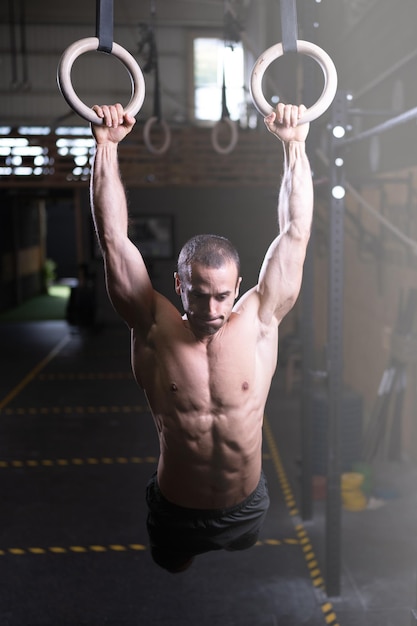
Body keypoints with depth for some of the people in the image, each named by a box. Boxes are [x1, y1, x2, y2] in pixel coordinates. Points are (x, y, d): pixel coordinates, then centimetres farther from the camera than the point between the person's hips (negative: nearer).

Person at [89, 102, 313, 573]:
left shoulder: (258, 322, -17)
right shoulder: (155, 327, -20)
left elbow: (295, 233, -18)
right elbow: (114, 239, -21)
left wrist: (294, 145, -21)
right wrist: (106, 147, -24)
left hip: (246, 509, 1)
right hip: (175, 512, -1)